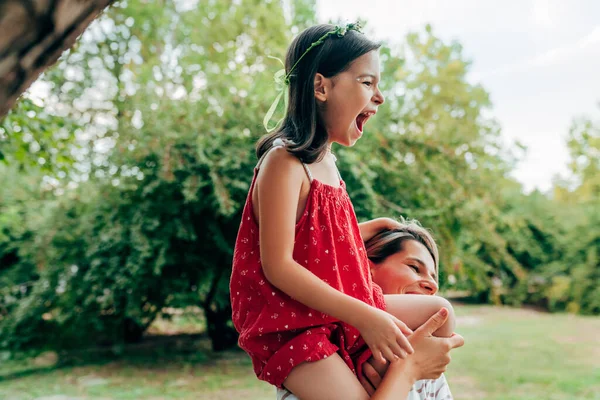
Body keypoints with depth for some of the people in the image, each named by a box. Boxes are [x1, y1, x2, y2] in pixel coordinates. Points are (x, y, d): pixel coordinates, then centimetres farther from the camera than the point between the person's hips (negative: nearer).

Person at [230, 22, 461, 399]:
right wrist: (363, 317, -25)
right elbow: (277, 265, -23)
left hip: (344, 308, 9)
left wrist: (377, 226, 15)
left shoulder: (327, 160, 8)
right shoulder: (284, 161, -19)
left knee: (439, 311, 10)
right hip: (293, 323, -9)